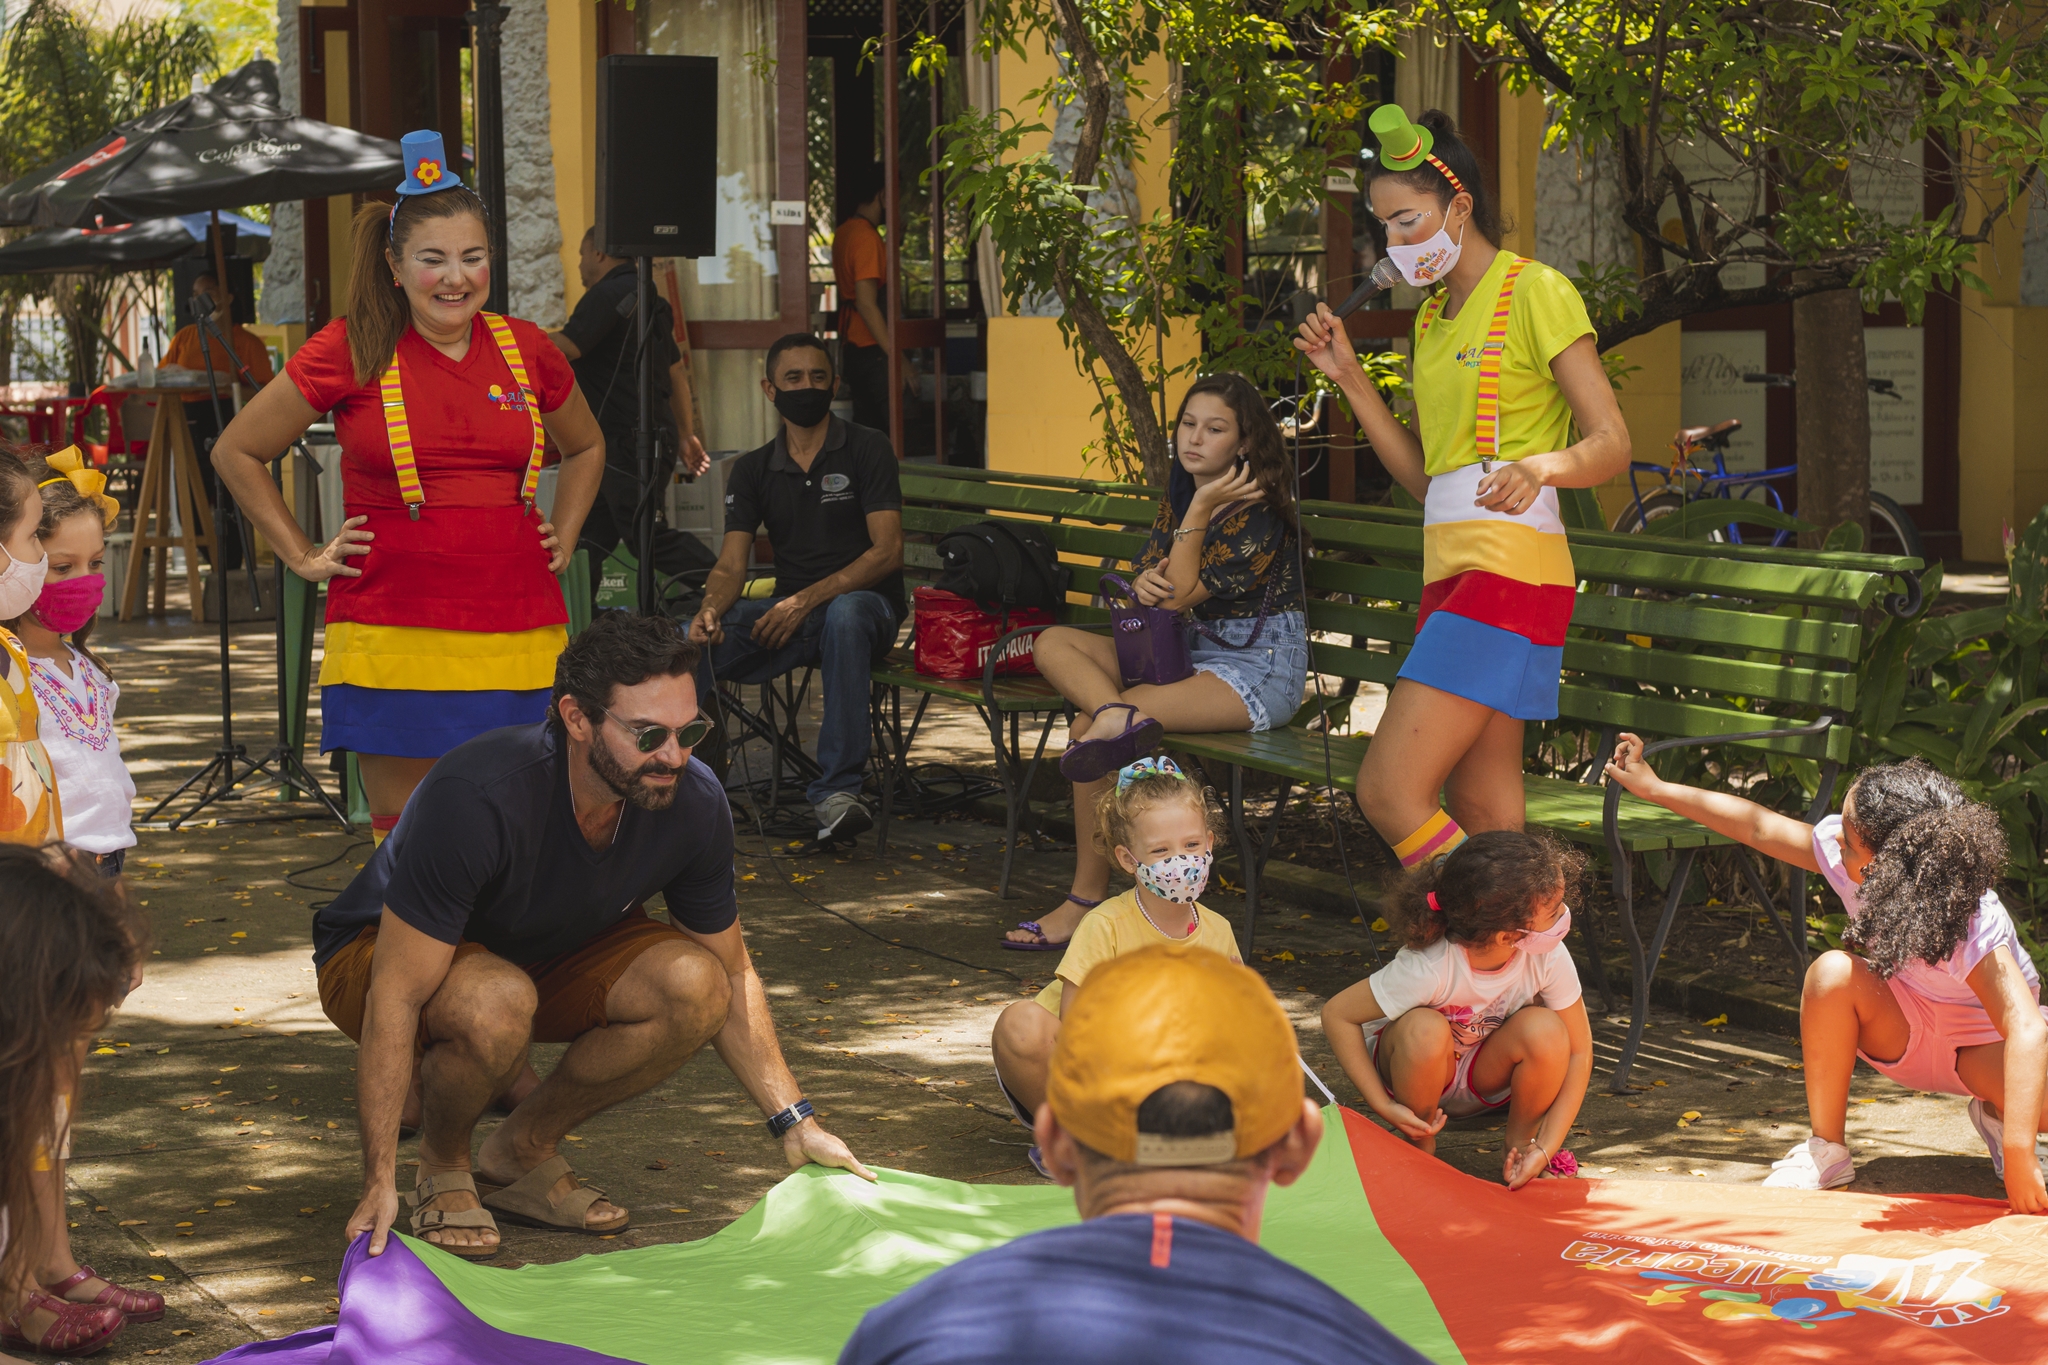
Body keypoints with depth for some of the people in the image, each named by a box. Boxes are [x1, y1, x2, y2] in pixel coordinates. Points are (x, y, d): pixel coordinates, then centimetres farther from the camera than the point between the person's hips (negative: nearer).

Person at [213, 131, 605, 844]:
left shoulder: (525, 349, 8)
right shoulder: (352, 352, -1)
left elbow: (585, 446, 29)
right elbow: (238, 451, 10)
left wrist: (563, 538, 16)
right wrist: (304, 557, 5)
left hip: (519, 640, 3)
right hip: (391, 643, -3)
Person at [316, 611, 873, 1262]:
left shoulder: (692, 803, -19)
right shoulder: (477, 799, -37)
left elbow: (731, 976, -2)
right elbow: (396, 996, -35)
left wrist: (795, 1124, -9)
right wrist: (378, 1183, -37)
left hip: (548, 952, 5)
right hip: (384, 954, -5)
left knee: (692, 987, -23)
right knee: (497, 1002, -39)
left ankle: (524, 1150, -1)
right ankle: (441, 1168, -7)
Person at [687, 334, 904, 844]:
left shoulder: (866, 449, -2)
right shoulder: (753, 470, 11)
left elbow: (887, 552, -11)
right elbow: (731, 565, 4)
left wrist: (807, 600, -21)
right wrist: (709, 610, -21)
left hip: (865, 602, -4)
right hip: (789, 611, 4)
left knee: (845, 614, -42)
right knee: (687, 640, -21)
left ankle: (836, 791, -41)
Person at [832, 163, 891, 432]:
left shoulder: (845, 232, 13)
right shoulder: (866, 236, -16)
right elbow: (866, 303, -23)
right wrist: (896, 356, -24)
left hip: (852, 346, 10)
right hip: (872, 350, -10)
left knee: (866, 428, 10)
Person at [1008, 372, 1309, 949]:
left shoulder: (1258, 516, -15)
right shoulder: (1177, 498, 11)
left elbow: (1179, 597, -18)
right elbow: (1154, 594, 10)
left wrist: (1201, 509, -21)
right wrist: (1144, 582, -14)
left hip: (1259, 669, -9)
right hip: (1193, 651, 9)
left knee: (1090, 727, -24)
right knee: (1055, 643, -5)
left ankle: (1087, 901, -20)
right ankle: (1119, 714, -35)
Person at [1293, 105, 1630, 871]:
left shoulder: (1536, 291, -4)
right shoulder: (1432, 317, 20)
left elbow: (1611, 445, -9)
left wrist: (1539, 466, -30)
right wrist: (1348, 378, 11)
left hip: (1509, 568, -9)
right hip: (1450, 570, 9)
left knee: (1389, 794, -16)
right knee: (1481, 817, 4)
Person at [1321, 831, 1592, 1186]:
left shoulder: (1549, 958, -26)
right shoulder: (1429, 969, -36)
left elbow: (1578, 1051, -16)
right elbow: (1337, 1014, -26)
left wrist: (1545, 1149, -24)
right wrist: (1384, 1106, -29)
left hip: (1488, 1075, 2)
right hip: (1419, 1070, -2)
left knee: (1544, 1029, -30)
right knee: (1424, 1028, -37)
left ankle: (1520, 1145, -3)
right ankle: (1421, 1150, -9)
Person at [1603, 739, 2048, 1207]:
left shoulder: (1972, 926, -39)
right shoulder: (1846, 855, -25)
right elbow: (1760, 827, -10)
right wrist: (1654, 788, -2)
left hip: (1981, 1046, -4)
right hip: (1908, 1032, 4)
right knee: (1833, 972, -30)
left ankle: (1995, 1115, 4)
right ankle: (1826, 1150, -13)